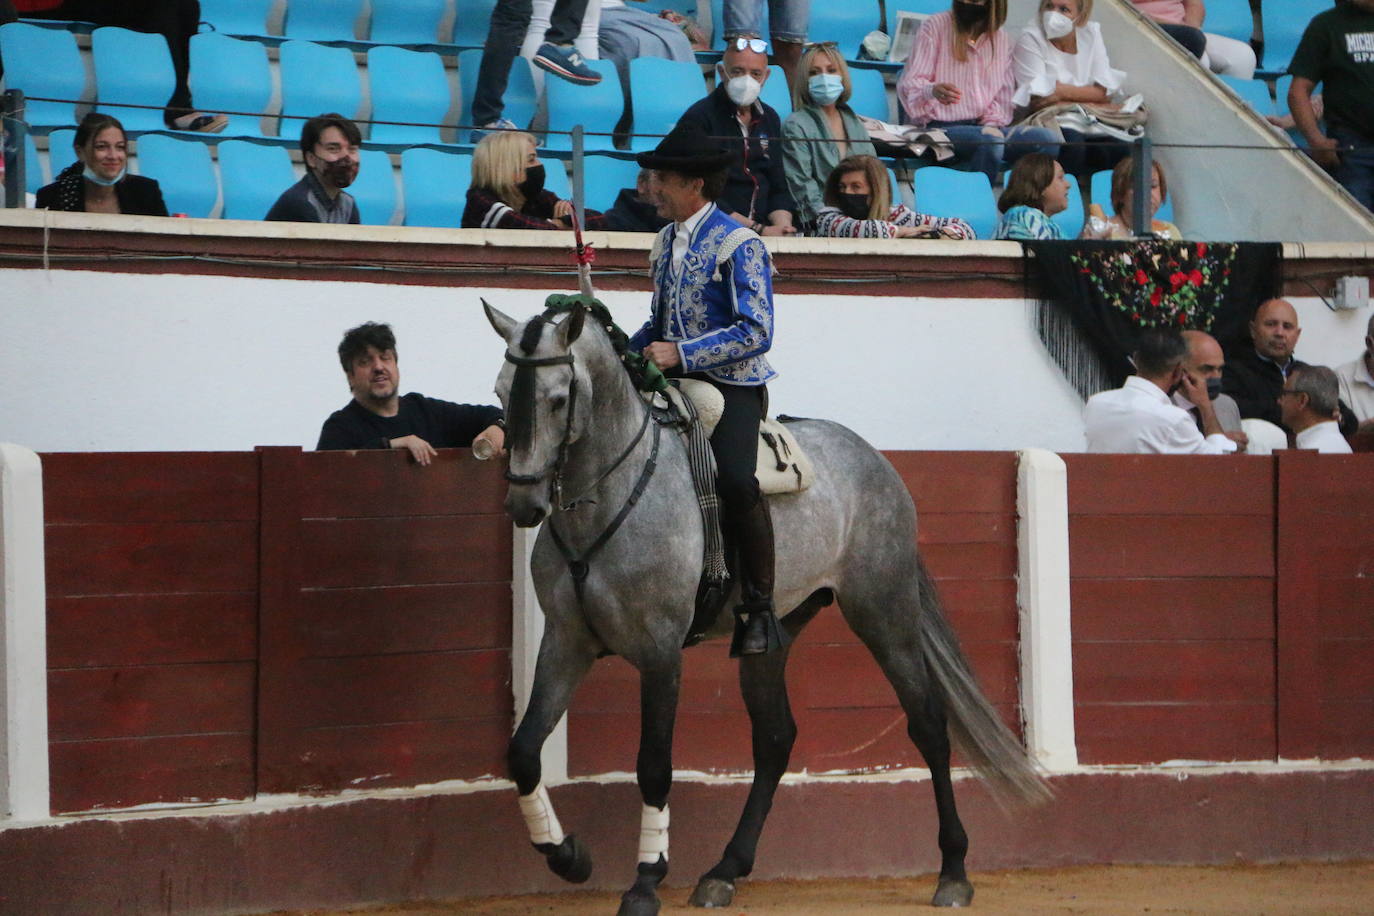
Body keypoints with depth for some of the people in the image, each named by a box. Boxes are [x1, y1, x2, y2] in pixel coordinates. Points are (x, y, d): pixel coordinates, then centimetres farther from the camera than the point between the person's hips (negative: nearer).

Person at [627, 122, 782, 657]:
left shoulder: (737, 244, -10)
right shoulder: (666, 242, 15)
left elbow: (755, 332, -17)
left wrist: (681, 353, -22)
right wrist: (627, 352, 5)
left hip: (731, 384, -8)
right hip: (674, 380, 8)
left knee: (734, 477, -30)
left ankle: (759, 609, -19)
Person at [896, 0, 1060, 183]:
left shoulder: (1001, 39, 13)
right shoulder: (935, 26, 0)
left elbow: (1002, 95, 15)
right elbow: (909, 84, -6)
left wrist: (992, 124, -7)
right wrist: (932, 90, -30)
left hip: (984, 126, 5)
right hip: (941, 126, -5)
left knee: (1045, 139, -21)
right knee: (989, 141, -36)